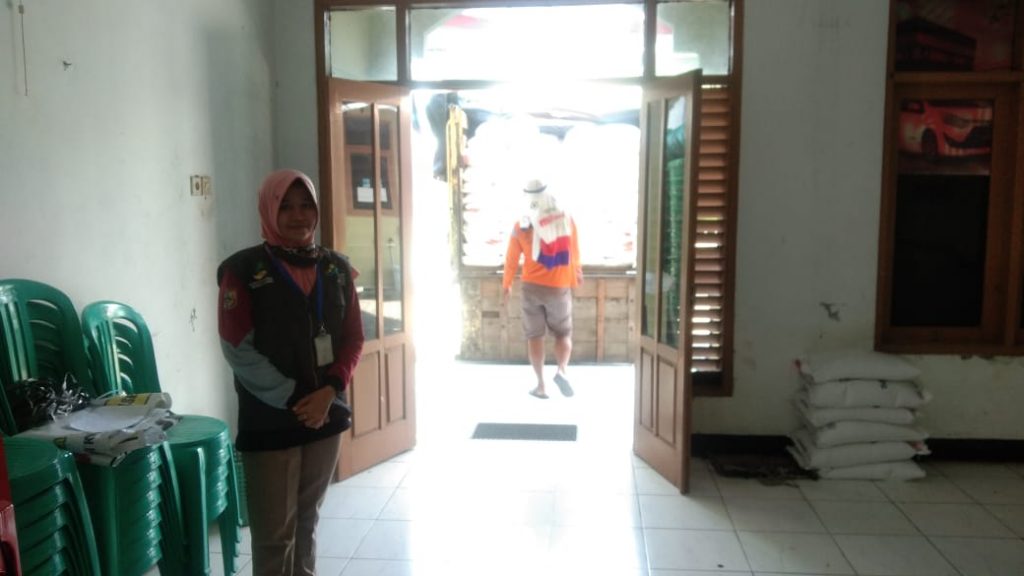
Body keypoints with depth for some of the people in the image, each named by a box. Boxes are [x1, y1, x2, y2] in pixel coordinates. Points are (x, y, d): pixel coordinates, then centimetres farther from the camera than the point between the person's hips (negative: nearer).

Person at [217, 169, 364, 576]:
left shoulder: (336, 268, 7)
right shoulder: (243, 270, -6)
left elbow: (353, 339, 7)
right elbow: (238, 350, -10)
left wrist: (329, 392, -9)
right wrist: (293, 399, -13)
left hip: (326, 414, 4)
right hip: (269, 419, -4)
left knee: (307, 521, 15)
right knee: (274, 534, 1)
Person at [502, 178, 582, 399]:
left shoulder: (522, 226, -6)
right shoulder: (567, 219, -2)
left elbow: (511, 259, 1)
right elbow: (574, 252, 9)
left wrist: (506, 285, 16)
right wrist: (576, 273, 28)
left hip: (532, 287, -1)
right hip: (560, 288, 1)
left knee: (534, 336, 9)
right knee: (563, 333, 14)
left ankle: (541, 385, 8)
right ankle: (562, 370, -12)